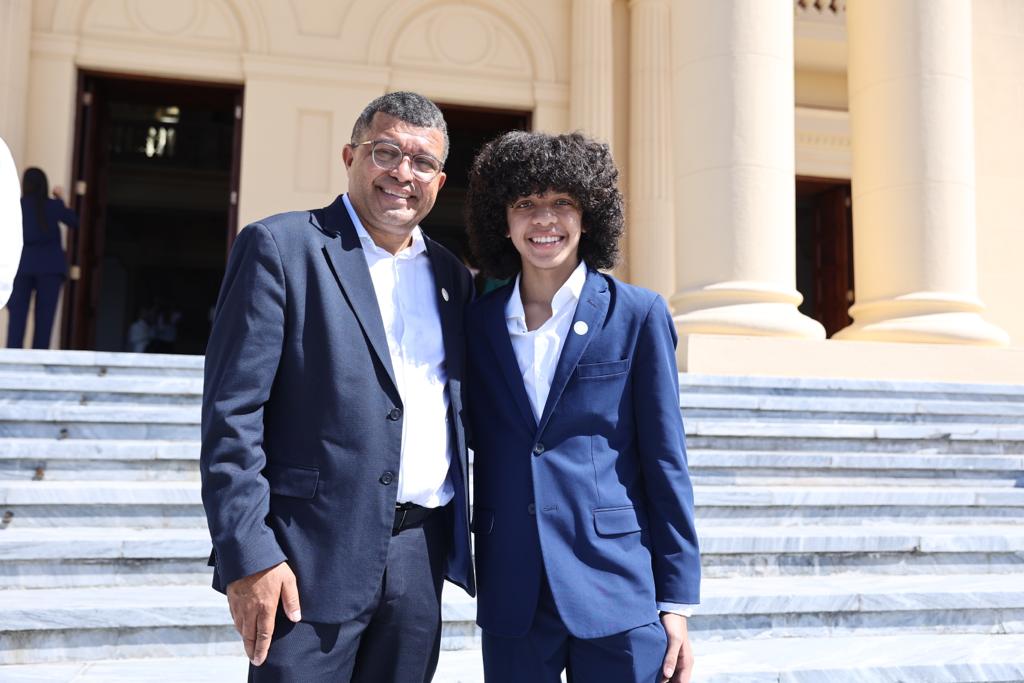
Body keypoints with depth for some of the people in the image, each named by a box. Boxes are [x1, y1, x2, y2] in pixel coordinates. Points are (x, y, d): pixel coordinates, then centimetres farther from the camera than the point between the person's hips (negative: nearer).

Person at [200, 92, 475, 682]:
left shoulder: (450, 275, 12)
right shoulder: (280, 247, -4)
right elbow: (232, 413, -9)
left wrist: (460, 541, 11)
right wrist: (247, 556, -15)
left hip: (422, 558, 5)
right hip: (316, 555, -5)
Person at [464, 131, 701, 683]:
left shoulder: (637, 315, -2)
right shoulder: (478, 322, 6)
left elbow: (665, 462, -2)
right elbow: (476, 448, 11)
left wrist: (677, 604, -4)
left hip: (617, 590, -2)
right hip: (510, 599, 3)